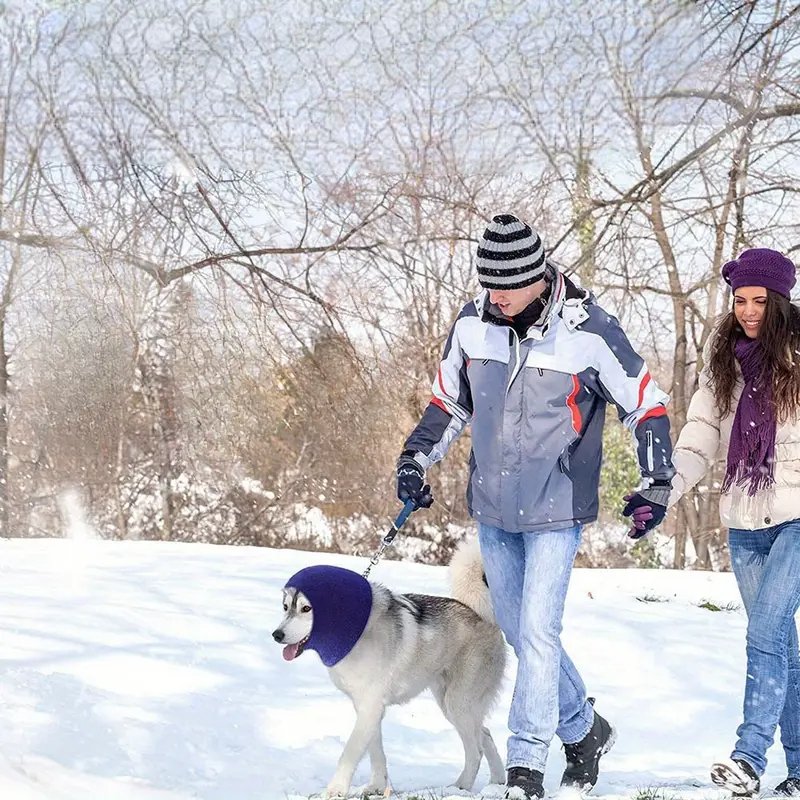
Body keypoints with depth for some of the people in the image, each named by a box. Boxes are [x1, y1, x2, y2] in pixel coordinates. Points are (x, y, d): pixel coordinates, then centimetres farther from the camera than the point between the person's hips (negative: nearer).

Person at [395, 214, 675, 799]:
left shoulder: (589, 332, -15)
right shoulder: (473, 324, -1)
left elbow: (646, 405, -5)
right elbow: (449, 402, 14)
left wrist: (656, 483, -8)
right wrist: (415, 458, 2)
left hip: (556, 512, -5)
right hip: (493, 510, 5)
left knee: (537, 633, -11)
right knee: (519, 633, 13)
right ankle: (584, 730, 32)